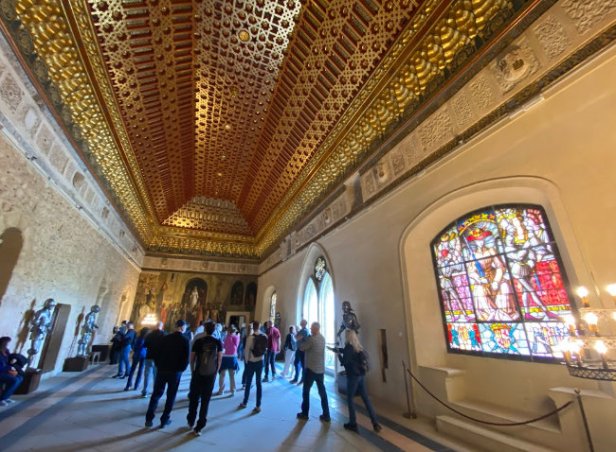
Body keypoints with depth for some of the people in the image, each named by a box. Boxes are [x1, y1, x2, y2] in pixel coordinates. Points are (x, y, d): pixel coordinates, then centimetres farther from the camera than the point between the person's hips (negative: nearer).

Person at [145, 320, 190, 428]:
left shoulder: (165, 338, 1)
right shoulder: (185, 340, -9)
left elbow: (158, 353, 1)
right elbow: (186, 358, -11)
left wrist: (158, 366, 12)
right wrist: (181, 369, 5)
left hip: (162, 369, 3)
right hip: (175, 371, -3)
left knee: (156, 394, 15)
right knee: (171, 396, 11)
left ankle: (149, 419, 13)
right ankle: (164, 420, 15)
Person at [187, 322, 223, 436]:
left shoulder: (198, 341, -6)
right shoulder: (218, 343, -4)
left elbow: (192, 359, 0)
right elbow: (219, 360, 0)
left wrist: (193, 371, 16)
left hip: (198, 374, 0)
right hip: (211, 376, 0)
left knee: (194, 399, 21)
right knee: (205, 402, 11)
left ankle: (191, 422, 35)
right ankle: (198, 428, 14)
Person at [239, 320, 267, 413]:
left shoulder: (250, 337, -19)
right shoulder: (265, 337, -7)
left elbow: (247, 350, -12)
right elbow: (266, 349, 3)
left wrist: (246, 360, 3)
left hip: (251, 362, -3)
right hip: (260, 362, 3)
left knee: (248, 383, 14)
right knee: (258, 383, 10)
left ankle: (244, 403, 30)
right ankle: (258, 406, 14)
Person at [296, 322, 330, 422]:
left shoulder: (312, 339, -21)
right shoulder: (322, 338, 5)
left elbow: (301, 347, -13)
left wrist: (300, 339, 3)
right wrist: (304, 338, 6)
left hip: (311, 369, -7)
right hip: (321, 369, 7)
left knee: (306, 391, 10)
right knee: (322, 392, 12)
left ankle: (304, 414, 20)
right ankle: (326, 415, 16)